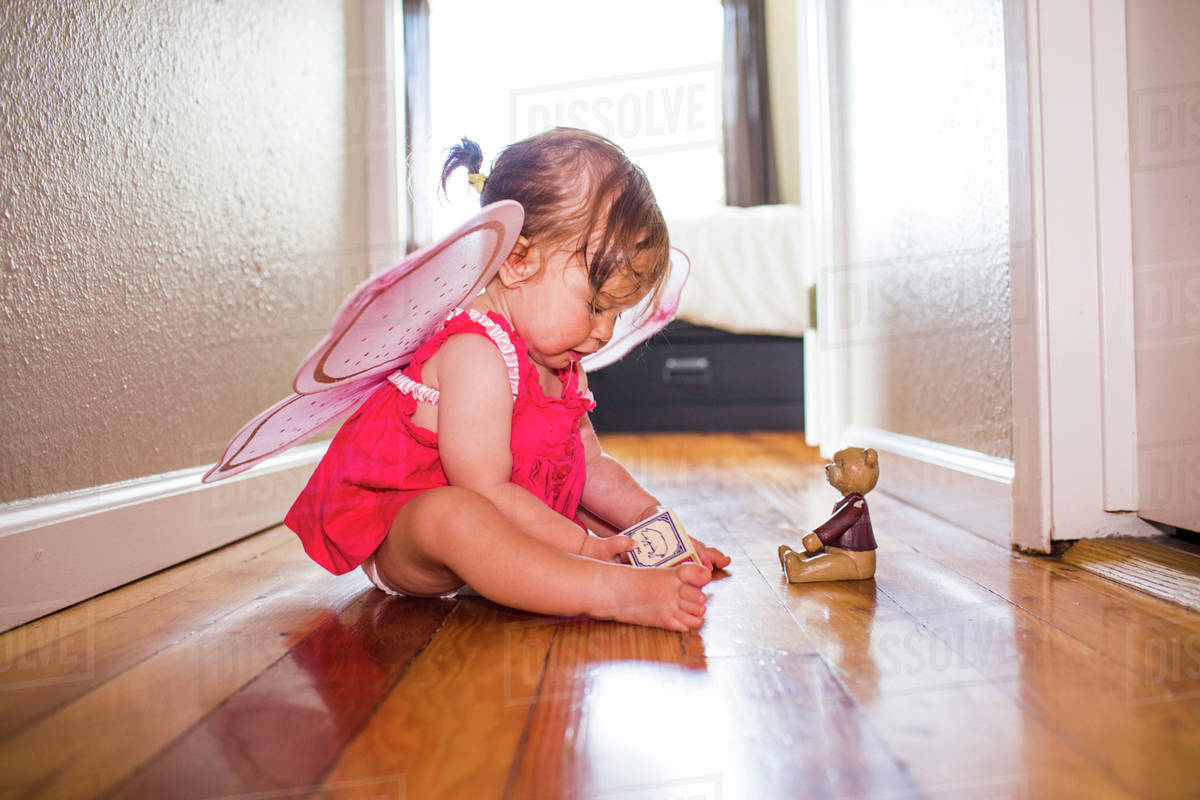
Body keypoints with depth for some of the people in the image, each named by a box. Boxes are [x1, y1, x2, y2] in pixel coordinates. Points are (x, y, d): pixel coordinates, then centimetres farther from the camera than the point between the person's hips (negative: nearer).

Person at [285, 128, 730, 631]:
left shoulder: (560, 368, 6)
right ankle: (615, 592, -48)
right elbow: (486, 491, -30)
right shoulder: (475, 355, -26)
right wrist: (583, 546, -27)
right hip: (397, 536, -10)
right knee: (454, 516, -42)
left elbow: (592, 468, 9)